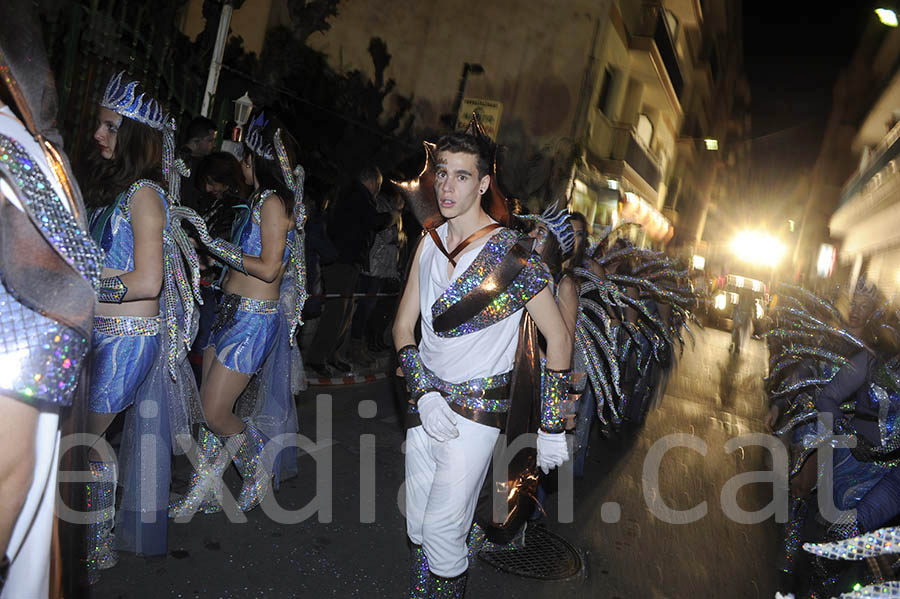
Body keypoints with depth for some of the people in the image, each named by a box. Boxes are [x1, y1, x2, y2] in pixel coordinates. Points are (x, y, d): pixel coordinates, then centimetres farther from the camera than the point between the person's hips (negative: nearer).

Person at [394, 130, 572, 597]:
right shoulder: (429, 242, 3)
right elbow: (403, 326, 6)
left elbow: (558, 338, -9)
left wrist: (552, 428, -9)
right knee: (417, 527, 15)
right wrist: (423, 393, -8)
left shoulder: (512, 253, -13)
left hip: (477, 407, -5)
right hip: (425, 400, 5)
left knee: (442, 530, -2)